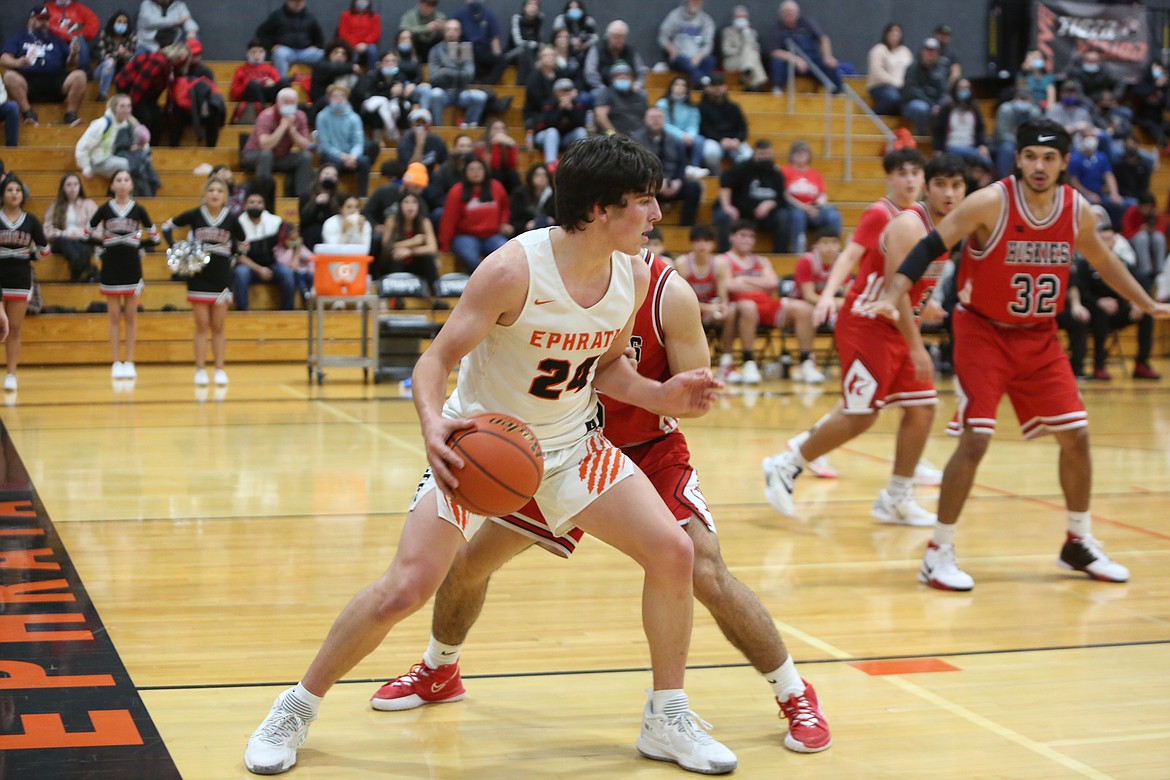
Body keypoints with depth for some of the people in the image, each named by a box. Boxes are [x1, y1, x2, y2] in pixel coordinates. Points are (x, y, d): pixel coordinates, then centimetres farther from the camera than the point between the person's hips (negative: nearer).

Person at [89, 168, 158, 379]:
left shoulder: (138, 210, 1)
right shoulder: (105, 209, 0)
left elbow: (154, 237, 5)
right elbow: (89, 232, 7)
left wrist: (138, 245, -3)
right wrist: (104, 243, -3)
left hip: (132, 267, 0)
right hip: (110, 267, 0)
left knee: (130, 316, 4)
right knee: (114, 317, 4)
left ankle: (129, 362, 9)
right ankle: (116, 363, 8)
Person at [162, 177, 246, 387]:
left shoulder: (231, 219, -3)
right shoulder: (195, 215, -6)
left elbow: (242, 243, 14)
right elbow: (167, 226, 5)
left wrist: (231, 253, -1)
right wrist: (174, 249, -7)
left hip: (222, 277, 1)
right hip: (199, 277, -1)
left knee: (218, 327, 7)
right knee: (201, 326, 3)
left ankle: (219, 370, 12)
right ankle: (200, 370, 8)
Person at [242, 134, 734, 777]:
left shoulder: (633, 276, -8)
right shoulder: (514, 270, -27)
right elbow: (435, 360, -22)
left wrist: (658, 396, -10)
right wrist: (433, 424, -41)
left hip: (572, 445, 5)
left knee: (672, 552, -7)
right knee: (404, 588, -13)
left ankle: (667, 721, 11)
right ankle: (296, 708, 11)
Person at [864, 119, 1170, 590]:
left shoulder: (1077, 211, -3)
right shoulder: (991, 202, -19)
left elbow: (1102, 261, 16)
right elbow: (929, 247, -16)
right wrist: (891, 296, -29)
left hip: (1039, 338, 5)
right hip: (983, 333, -5)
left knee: (1076, 436, 6)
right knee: (975, 440, -15)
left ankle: (1079, 543, 26)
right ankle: (939, 554, -3)